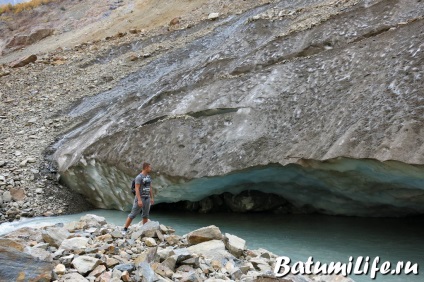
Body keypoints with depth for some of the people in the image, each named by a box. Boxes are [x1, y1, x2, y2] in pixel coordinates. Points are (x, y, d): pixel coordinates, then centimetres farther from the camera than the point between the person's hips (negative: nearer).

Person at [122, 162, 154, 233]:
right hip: (140, 198, -7)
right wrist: (139, 200, -27)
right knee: (133, 215, -5)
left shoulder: (148, 177, 10)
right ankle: (125, 229, 1)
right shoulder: (139, 177, -16)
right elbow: (137, 189, -21)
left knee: (145, 215, 10)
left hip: (147, 199, 7)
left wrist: (152, 198, 13)